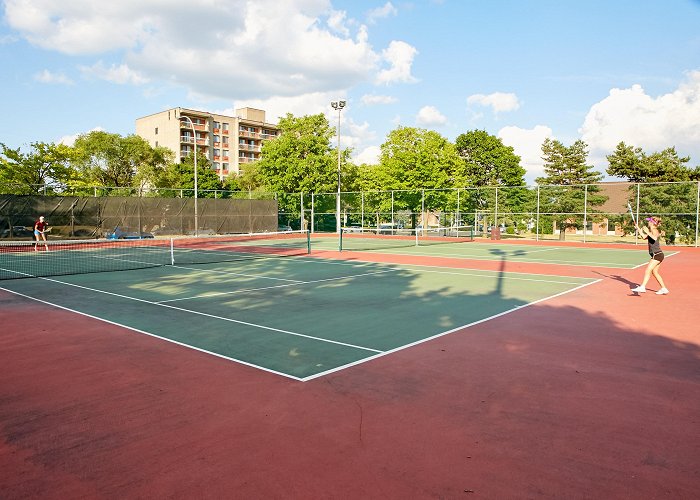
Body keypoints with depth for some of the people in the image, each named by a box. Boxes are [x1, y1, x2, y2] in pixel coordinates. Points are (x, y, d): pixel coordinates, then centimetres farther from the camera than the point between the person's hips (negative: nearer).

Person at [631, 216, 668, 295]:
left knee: (648, 270, -17)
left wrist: (647, 232, -30)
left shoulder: (654, 230, -10)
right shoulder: (651, 231, 17)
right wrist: (638, 228, 29)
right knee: (654, 272, 15)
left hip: (657, 254, -10)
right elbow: (644, 237, 30)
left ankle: (642, 287, -26)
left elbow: (655, 238, -31)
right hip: (656, 255, 10)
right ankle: (664, 289, 21)